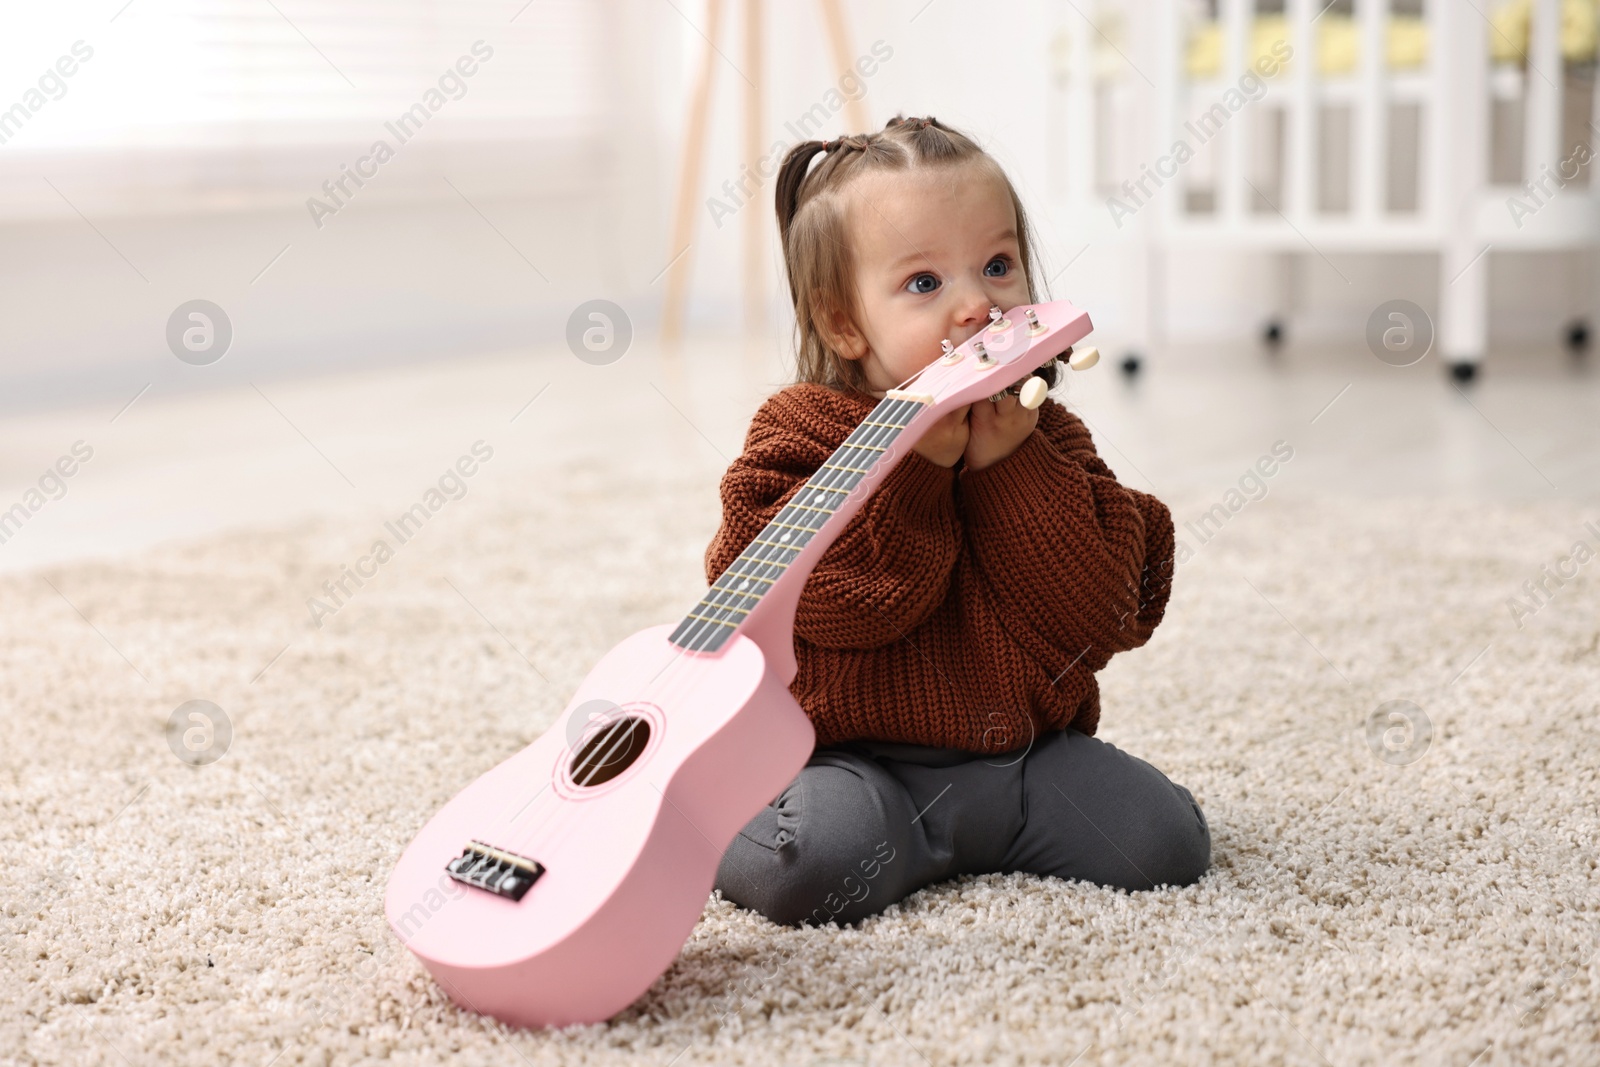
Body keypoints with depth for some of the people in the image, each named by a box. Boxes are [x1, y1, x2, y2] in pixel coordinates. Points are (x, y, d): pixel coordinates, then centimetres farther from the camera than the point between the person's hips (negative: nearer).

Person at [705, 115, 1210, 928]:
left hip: (1027, 747, 4)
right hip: (856, 756, -4)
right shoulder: (803, 431, -4)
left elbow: (1099, 619, -8)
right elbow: (832, 602, -19)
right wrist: (916, 466, -24)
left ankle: (990, 828, 12)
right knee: (810, 866, -31)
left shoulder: (1046, 439, 5)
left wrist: (1011, 466, -15)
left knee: (1165, 841, -11)